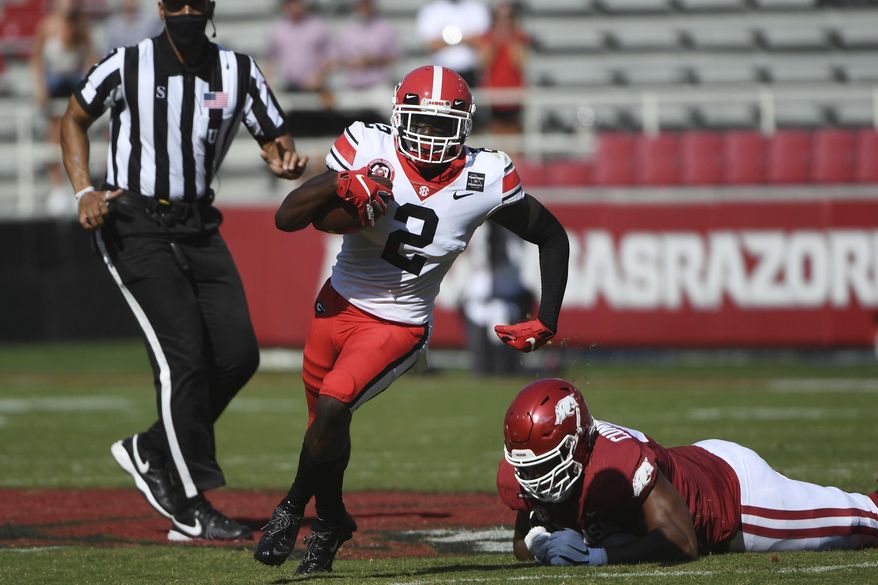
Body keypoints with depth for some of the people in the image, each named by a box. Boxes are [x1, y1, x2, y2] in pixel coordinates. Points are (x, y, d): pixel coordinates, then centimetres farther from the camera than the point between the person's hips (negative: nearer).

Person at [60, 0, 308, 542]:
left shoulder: (238, 71, -1)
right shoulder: (127, 66, -9)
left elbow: (277, 141, 4)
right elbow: (75, 119, 6)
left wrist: (286, 160, -20)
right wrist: (85, 192, -6)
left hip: (197, 226, 5)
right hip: (133, 225, -5)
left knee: (238, 355, -2)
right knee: (185, 355, -14)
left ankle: (151, 452, 19)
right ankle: (189, 507, -6)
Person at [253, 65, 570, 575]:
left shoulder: (485, 180, -15)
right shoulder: (370, 151, -15)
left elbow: (552, 237, 2)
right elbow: (286, 218, -17)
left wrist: (546, 323, -3)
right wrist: (338, 186, -35)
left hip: (398, 326, -2)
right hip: (339, 303, 2)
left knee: (332, 408, -22)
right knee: (326, 422, 12)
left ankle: (293, 509, -1)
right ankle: (331, 521, 39)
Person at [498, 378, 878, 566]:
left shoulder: (618, 460, -45)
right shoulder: (518, 474, -25)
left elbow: (682, 544, -43)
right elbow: (522, 544, -7)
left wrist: (600, 555, -52)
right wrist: (543, 545, -30)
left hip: (731, 484, -6)